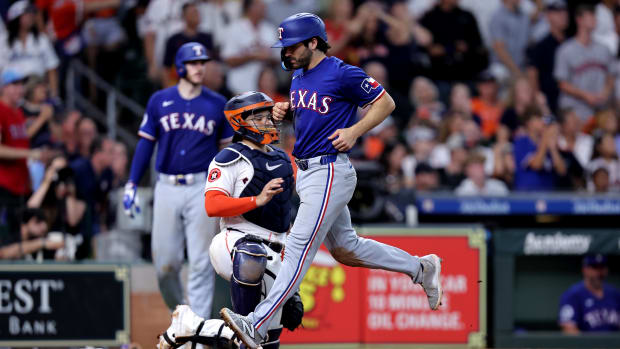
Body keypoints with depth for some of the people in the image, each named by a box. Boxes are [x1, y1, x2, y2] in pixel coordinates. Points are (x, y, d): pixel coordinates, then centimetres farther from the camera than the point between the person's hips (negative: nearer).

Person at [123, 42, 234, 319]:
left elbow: (226, 149, 10)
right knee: (165, 261, 2)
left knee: (200, 262, -5)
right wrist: (131, 185, 0)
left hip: (203, 189, -1)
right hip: (167, 189, 1)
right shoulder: (159, 101, 6)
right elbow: (145, 143, 7)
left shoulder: (217, 104, 6)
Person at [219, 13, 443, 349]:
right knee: (344, 249, 17)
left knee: (299, 248, -13)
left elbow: (385, 103, -6)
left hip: (330, 172, -10)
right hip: (305, 173, 10)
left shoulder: (343, 74, -12)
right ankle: (420, 268, 32)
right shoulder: (298, 76, 12)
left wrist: (355, 131, -17)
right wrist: (284, 110, 7)